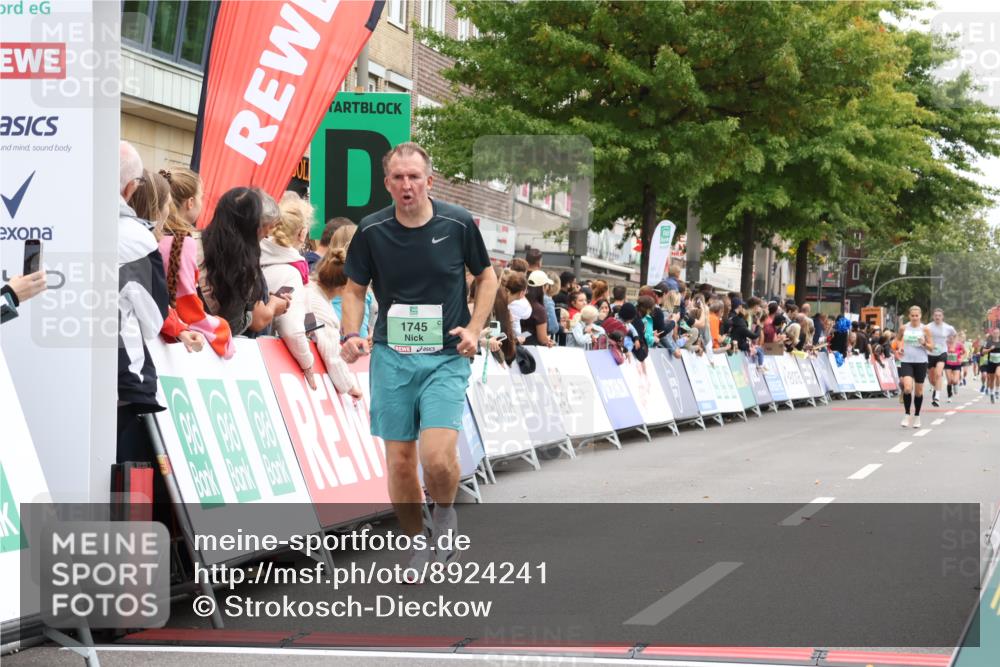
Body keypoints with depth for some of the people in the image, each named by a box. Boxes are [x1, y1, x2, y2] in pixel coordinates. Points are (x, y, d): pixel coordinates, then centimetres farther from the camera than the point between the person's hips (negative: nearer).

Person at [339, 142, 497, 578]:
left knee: (437, 456, -17)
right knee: (399, 461, 3)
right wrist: (351, 334, -6)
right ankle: (417, 541, 24)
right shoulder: (371, 231, -2)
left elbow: (486, 277, 10)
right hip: (391, 357, 2)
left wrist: (474, 330, -2)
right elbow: (355, 289, 10)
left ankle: (445, 515, 15)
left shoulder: (459, 224, -4)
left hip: (446, 358, -2)